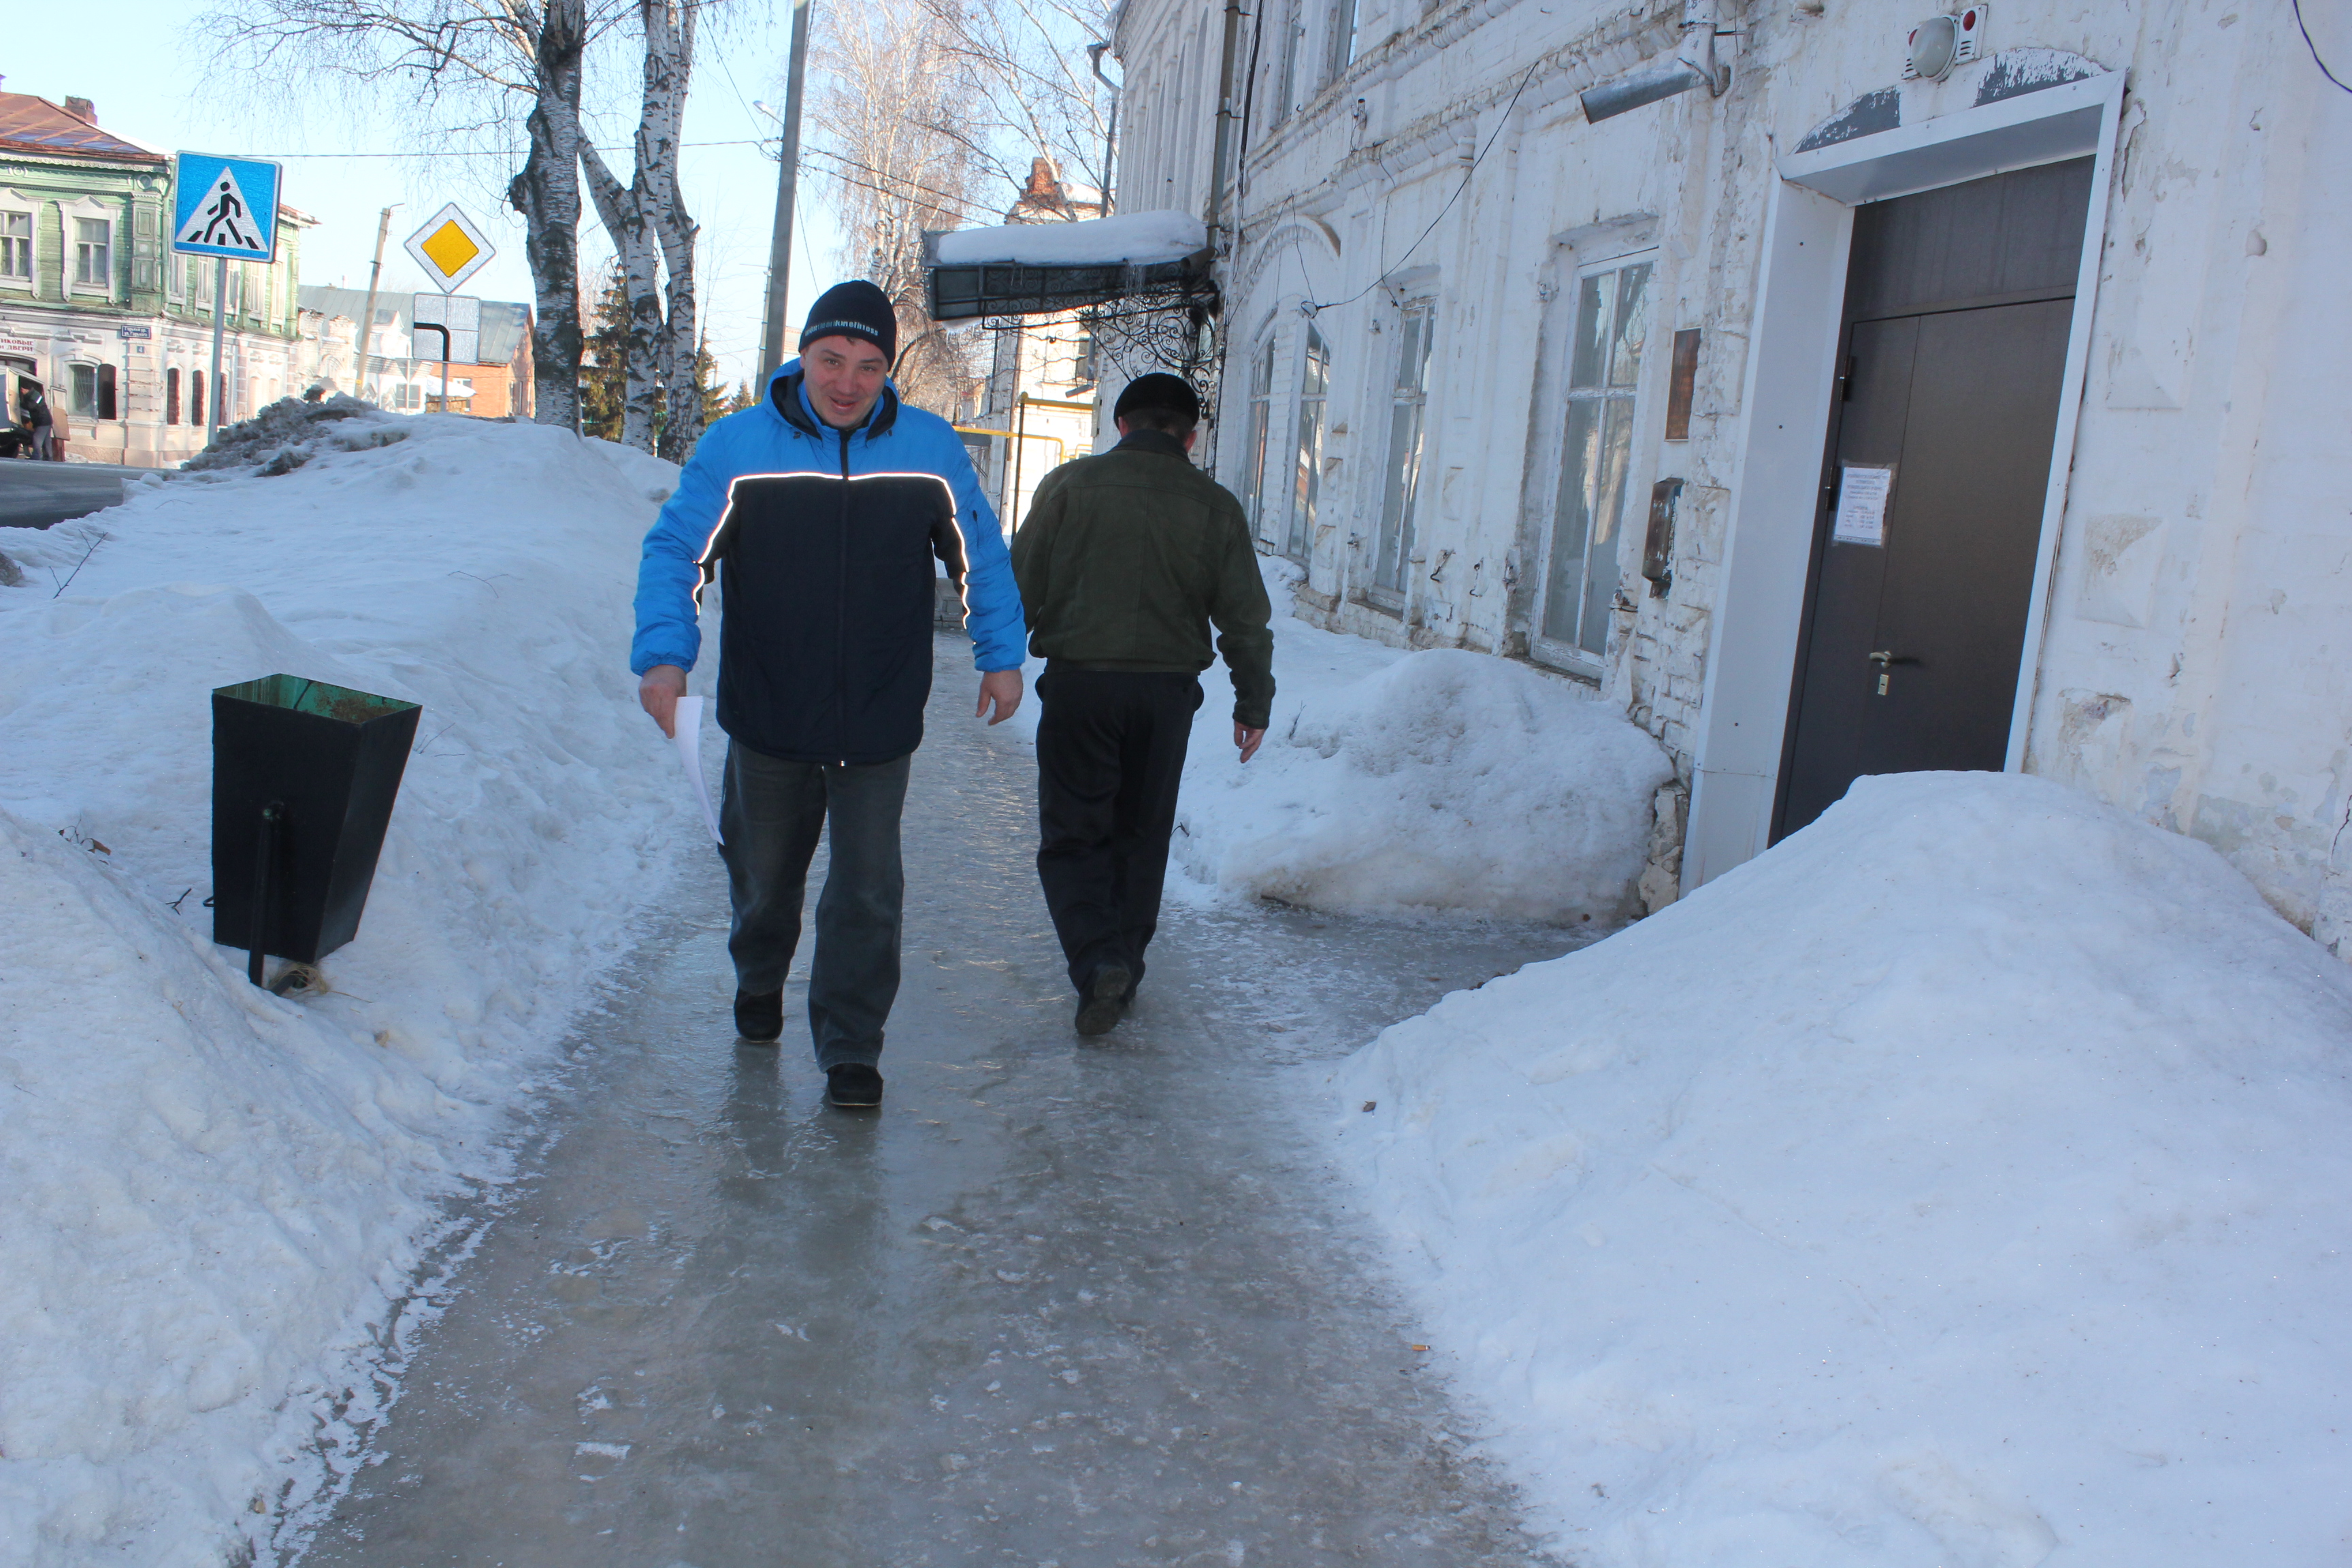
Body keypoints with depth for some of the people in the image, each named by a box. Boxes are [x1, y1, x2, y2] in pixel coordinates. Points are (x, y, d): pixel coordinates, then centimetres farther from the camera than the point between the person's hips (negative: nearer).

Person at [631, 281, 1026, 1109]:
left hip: (880, 721, -1)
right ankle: (759, 976, 49)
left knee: (867, 892, -1)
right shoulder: (737, 445, -8)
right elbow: (674, 551, -6)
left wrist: (1000, 654, 9)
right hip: (768, 716, 1)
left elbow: (982, 556, 8)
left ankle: (850, 1049, 14)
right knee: (763, 870, 20)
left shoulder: (931, 449, -5)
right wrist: (664, 653, -20)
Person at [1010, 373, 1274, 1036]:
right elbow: (1246, 617, 4)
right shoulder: (1214, 506, 2)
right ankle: (1124, 969, 22)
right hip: (1168, 690, 2)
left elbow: (1020, 587, 0)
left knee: (1071, 834, 5)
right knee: (1141, 837, 16)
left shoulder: (1070, 484, -2)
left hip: (1078, 683, -2)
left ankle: (1097, 960, -14)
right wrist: (1253, 703, 13)